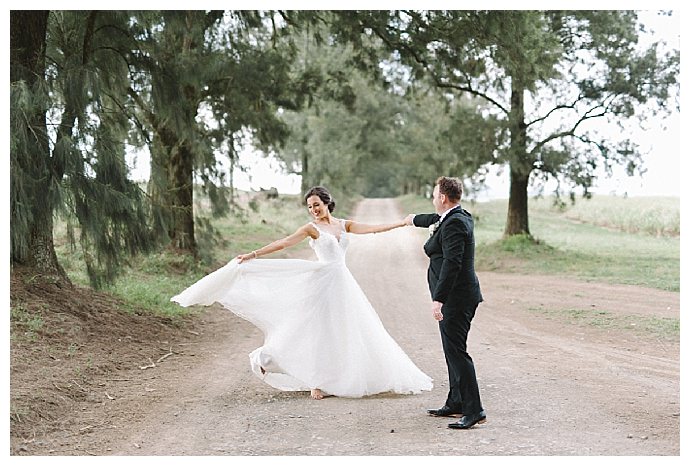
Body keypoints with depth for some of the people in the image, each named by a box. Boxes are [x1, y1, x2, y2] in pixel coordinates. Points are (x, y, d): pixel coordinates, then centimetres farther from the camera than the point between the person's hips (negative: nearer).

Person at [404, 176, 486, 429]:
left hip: (455, 299, -11)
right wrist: (415, 219, 56)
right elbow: (436, 219, 37)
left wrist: (438, 299, -29)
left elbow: (452, 263, -26)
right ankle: (456, 404, 25)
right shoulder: (457, 216, 14)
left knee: (456, 351, -10)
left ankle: (474, 410, -8)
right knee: (453, 351, 16)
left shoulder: (455, 223, -17)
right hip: (456, 298, 11)